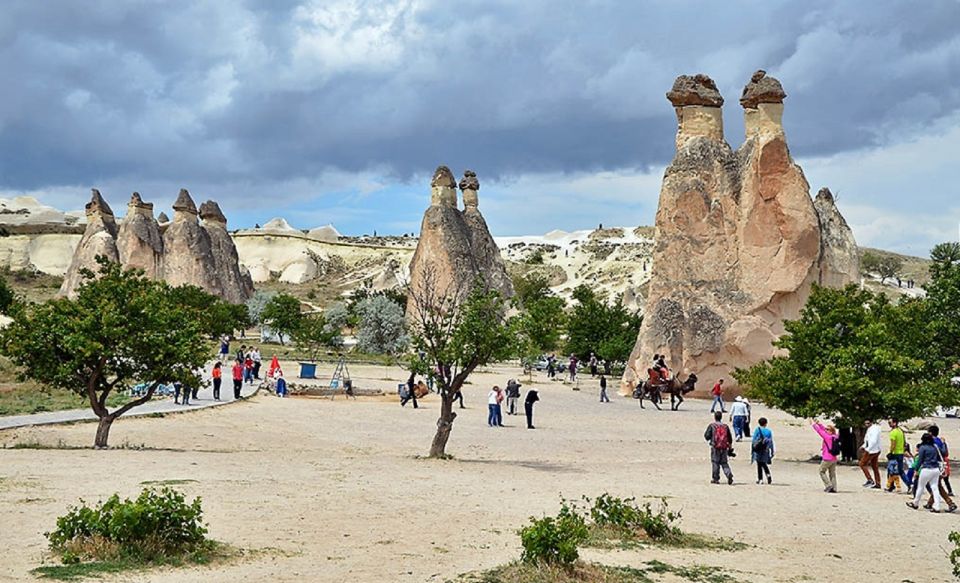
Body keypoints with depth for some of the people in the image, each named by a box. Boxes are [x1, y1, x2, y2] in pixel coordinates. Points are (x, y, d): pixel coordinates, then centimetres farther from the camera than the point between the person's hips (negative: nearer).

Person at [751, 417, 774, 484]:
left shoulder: (757, 430, -4)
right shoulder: (769, 431, 2)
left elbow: (753, 441, -6)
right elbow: (771, 442, 4)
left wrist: (752, 450, 0)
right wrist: (772, 452, 11)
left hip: (758, 450, -3)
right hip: (765, 451, 3)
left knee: (759, 464, 2)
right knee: (764, 464, 18)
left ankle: (760, 479, 0)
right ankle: (768, 475, -3)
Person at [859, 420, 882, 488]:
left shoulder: (874, 429, -16)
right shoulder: (869, 429, 16)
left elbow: (874, 441, -24)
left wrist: (867, 449, -23)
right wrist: (863, 446, 13)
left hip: (872, 450, -10)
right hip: (876, 451, 10)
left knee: (862, 464, -5)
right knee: (875, 467, 10)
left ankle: (870, 480, -7)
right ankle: (877, 484, 11)